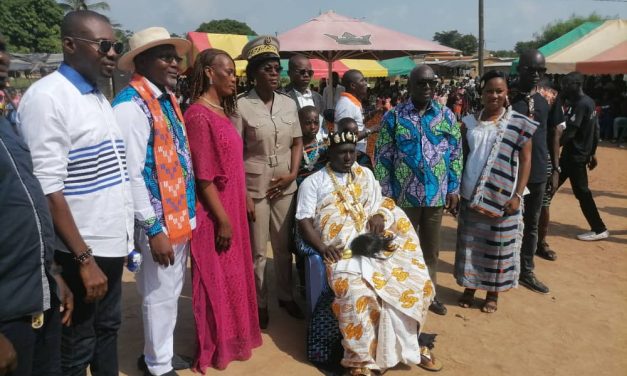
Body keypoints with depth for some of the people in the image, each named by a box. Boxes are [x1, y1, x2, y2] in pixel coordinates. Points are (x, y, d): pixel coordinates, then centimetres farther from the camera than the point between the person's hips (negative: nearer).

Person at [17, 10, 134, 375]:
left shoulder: (101, 98, 9)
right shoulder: (47, 97, -15)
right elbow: (47, 189, -20)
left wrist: (125, 236, 14)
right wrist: (83, 258, -20)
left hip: (112, 244, 7)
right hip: (80, 253, -7)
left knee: (107, 331, 21)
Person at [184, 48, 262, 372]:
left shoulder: (222, 110, 10)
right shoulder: (199, 115, -17)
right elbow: (203, 176, -20)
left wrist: (239, 207, 15)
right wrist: (223, 220, -19)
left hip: (232, 208, 9)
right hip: (215, 214, -9)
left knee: (233, 275, 19)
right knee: (216, 280, 6)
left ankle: (231, 337, 37)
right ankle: (215, 348, 25)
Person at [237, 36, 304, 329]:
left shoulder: (289, 104, 4)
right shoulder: (241, 106, -9)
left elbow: (297, 143, 11)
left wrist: (293, 174, -4)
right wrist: (243, 194, -13)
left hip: (285, 186, 4)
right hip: (254, 187, -4)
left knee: (284, 246, 15)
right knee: (257, 250, 7)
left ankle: (286, 296, 33)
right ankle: (260, 304, 24)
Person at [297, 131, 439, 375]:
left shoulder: (365, 174, 23)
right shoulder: (313, 182, 8)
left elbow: (381, 204, 25)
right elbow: (304, 221, 1)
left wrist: (379, 216, -1)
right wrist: (322, 247, -16)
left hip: (374, 244, 5)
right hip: (342, 250, -5)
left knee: (415, 280, -12)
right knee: (358, 294, -32)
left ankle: (408, 343, 9)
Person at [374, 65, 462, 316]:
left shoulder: (447, 116, 4)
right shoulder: (394, 117, -4)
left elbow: (456, 156, 6)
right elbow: (382, 157, -4)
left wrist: (453, 189, 1)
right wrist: (385, 193, -6)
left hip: (437, 195, 3)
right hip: (404, 195, -3)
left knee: (431, 248, 16)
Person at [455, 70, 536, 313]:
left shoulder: (518, 123, -4)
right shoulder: (469, 122, 5)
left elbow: (526, 160, -4)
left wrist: (518, 195, -11)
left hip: (502, 196, -2)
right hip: (471, 195, 3)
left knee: (498, 245, 7)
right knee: (470, 243, 10)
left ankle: (493, 292, 23)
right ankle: (469, 287, 27)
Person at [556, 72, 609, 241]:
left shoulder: (580, 104, -19)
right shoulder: (589, 102, 11)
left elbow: (569, 131, -26)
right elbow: (595, 130, 16)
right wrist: (592, 153, 21)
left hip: (575, 155, -10)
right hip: (579, 153, 10)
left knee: (581, 192, -2)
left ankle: (599, 229, 8)